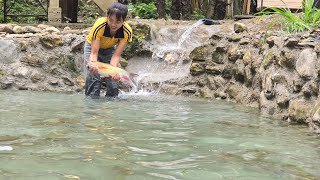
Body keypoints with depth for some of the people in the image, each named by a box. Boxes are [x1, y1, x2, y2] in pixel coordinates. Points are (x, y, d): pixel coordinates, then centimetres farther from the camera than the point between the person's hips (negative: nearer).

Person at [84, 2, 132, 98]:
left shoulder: (127, 32, -31)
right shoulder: (99, 26, -38)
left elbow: (116, 55, -31)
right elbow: (94, 52, -35)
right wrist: (93, 63, -56)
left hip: (110, 49, 2)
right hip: (93, 46, -2)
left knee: (113, 78, -8)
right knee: (93, 77, -16)